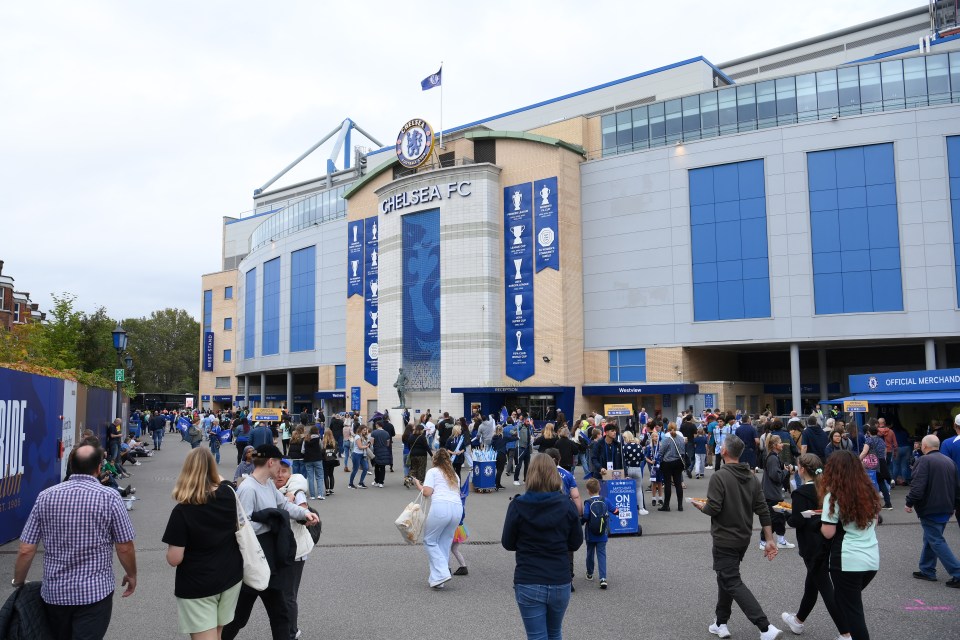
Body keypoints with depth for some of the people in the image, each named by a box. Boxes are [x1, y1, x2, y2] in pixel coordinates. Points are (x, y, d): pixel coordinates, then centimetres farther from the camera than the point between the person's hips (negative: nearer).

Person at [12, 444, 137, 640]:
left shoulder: (46, 496, -3)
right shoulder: (109, 497, -12)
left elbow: (26, 550, -1)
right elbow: (125, 548, -7)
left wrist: (18, 583, 14)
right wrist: (131, 575, 10)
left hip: (53, 592, 4)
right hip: (95, 592, -4)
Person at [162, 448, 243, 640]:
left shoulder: (182, 511, -22)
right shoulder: (228, 494, -8)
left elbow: (174, 559, -18)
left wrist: (173, 543, 1)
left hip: (197, 586, -5)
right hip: (230, 577, 6)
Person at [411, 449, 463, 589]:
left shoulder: (433, 471, 12)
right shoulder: (454, 475, 29)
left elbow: (427, 492, 1)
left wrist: (418, 484, 20)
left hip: (440, 506, -5)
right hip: (458, 508, 5)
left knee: (429, 541, 8)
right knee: (445, 543, 15)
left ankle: (441, 574, -4)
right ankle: (436, 579, 14)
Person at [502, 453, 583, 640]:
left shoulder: (518, 506, -10)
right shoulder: (567, 505, -6)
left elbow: (507, 543, -1)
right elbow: (576, 543, 3)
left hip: (528, 584, -2)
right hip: (560, 583, 2)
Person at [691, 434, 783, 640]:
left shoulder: (719, 476, -20)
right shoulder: (752, 477, 2)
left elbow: (713, 509, -23)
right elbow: (763, 510, 1)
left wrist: (701, 506, -1)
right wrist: (770, 540, 3)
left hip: (725, 539, -8)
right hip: (743, 538, 8)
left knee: (733, 583, -3)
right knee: (726, 577, 21)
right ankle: (721, 623, 28)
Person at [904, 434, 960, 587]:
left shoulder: (925, 460, -16)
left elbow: (918, 486, -23)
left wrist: (910, 503, -11)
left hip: (930, 509, -8)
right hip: (946, 509, 8)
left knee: (936, 541, -2)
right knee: (931, 539, 17)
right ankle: (927, 571, 22)